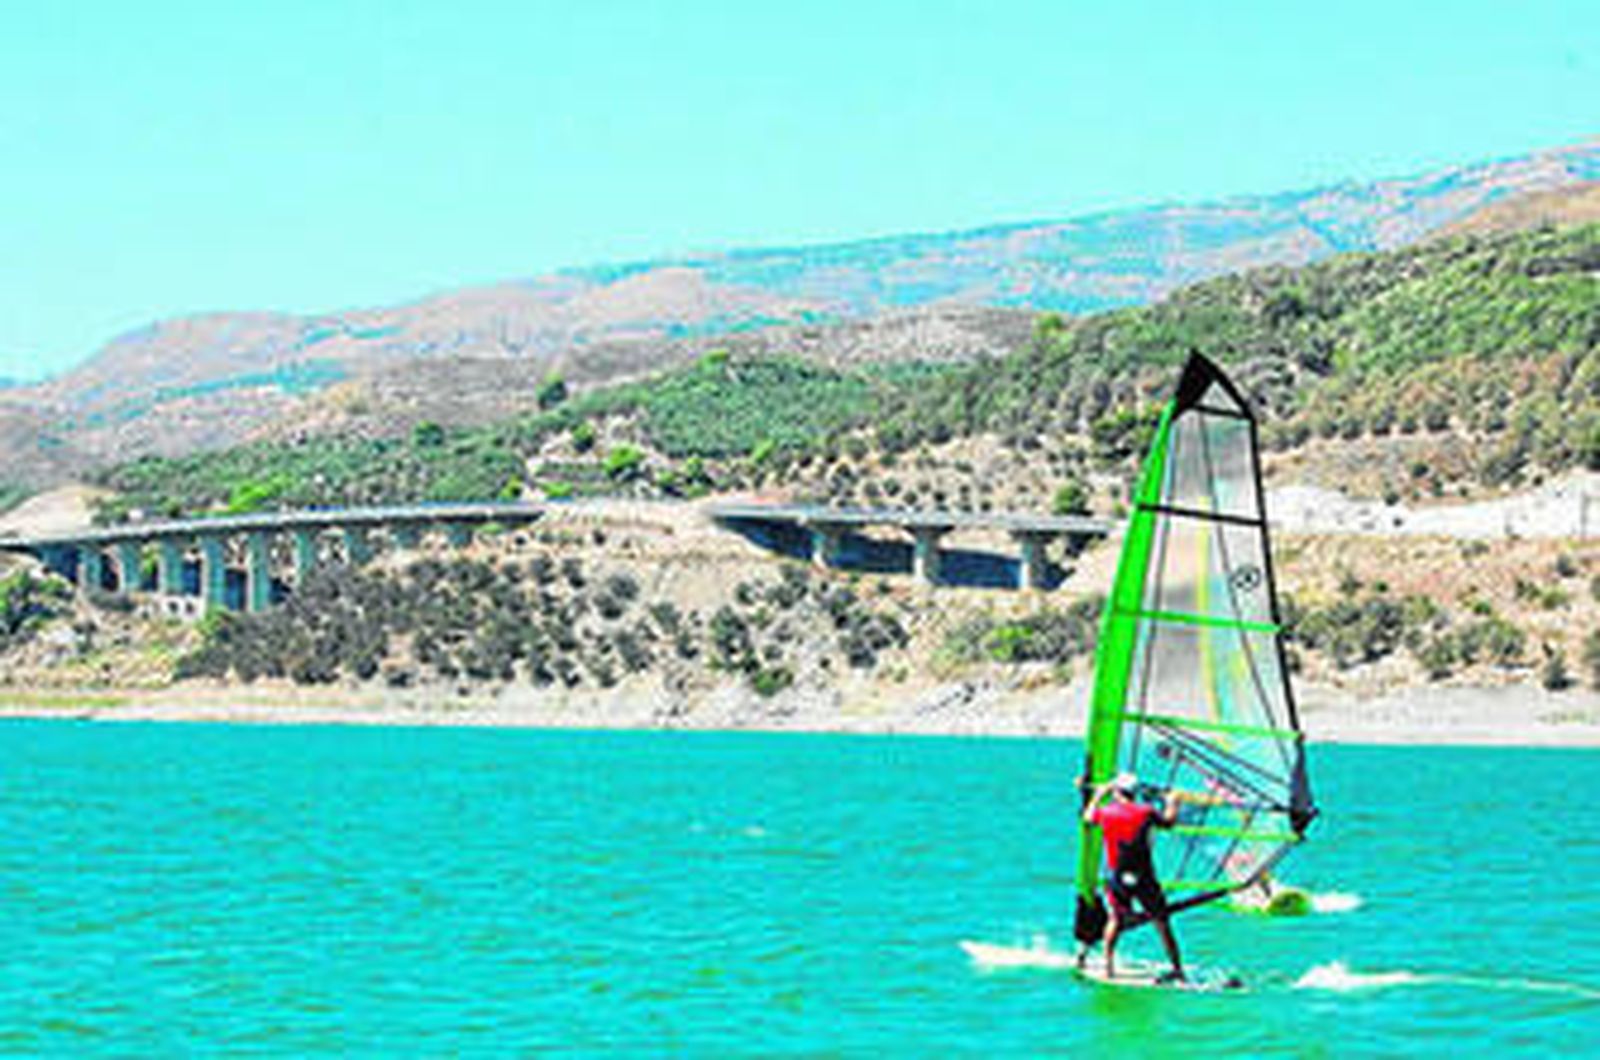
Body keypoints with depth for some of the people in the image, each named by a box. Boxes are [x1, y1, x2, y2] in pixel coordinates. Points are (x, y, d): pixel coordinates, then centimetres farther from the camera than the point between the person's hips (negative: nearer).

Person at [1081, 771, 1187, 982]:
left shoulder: (1105, 813, -2)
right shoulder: (1146, 812, -5)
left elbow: (1088, 816, 23)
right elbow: (1168, 822, 15)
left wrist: (1099, 795, 38)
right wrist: (1172, 803, 33)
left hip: (1116, 878, 2)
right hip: (1144, 878, -1)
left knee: (1115, 920, 21)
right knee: (1162, 923, 9)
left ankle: (1109, 967, 15)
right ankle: (1177, 969, 11)